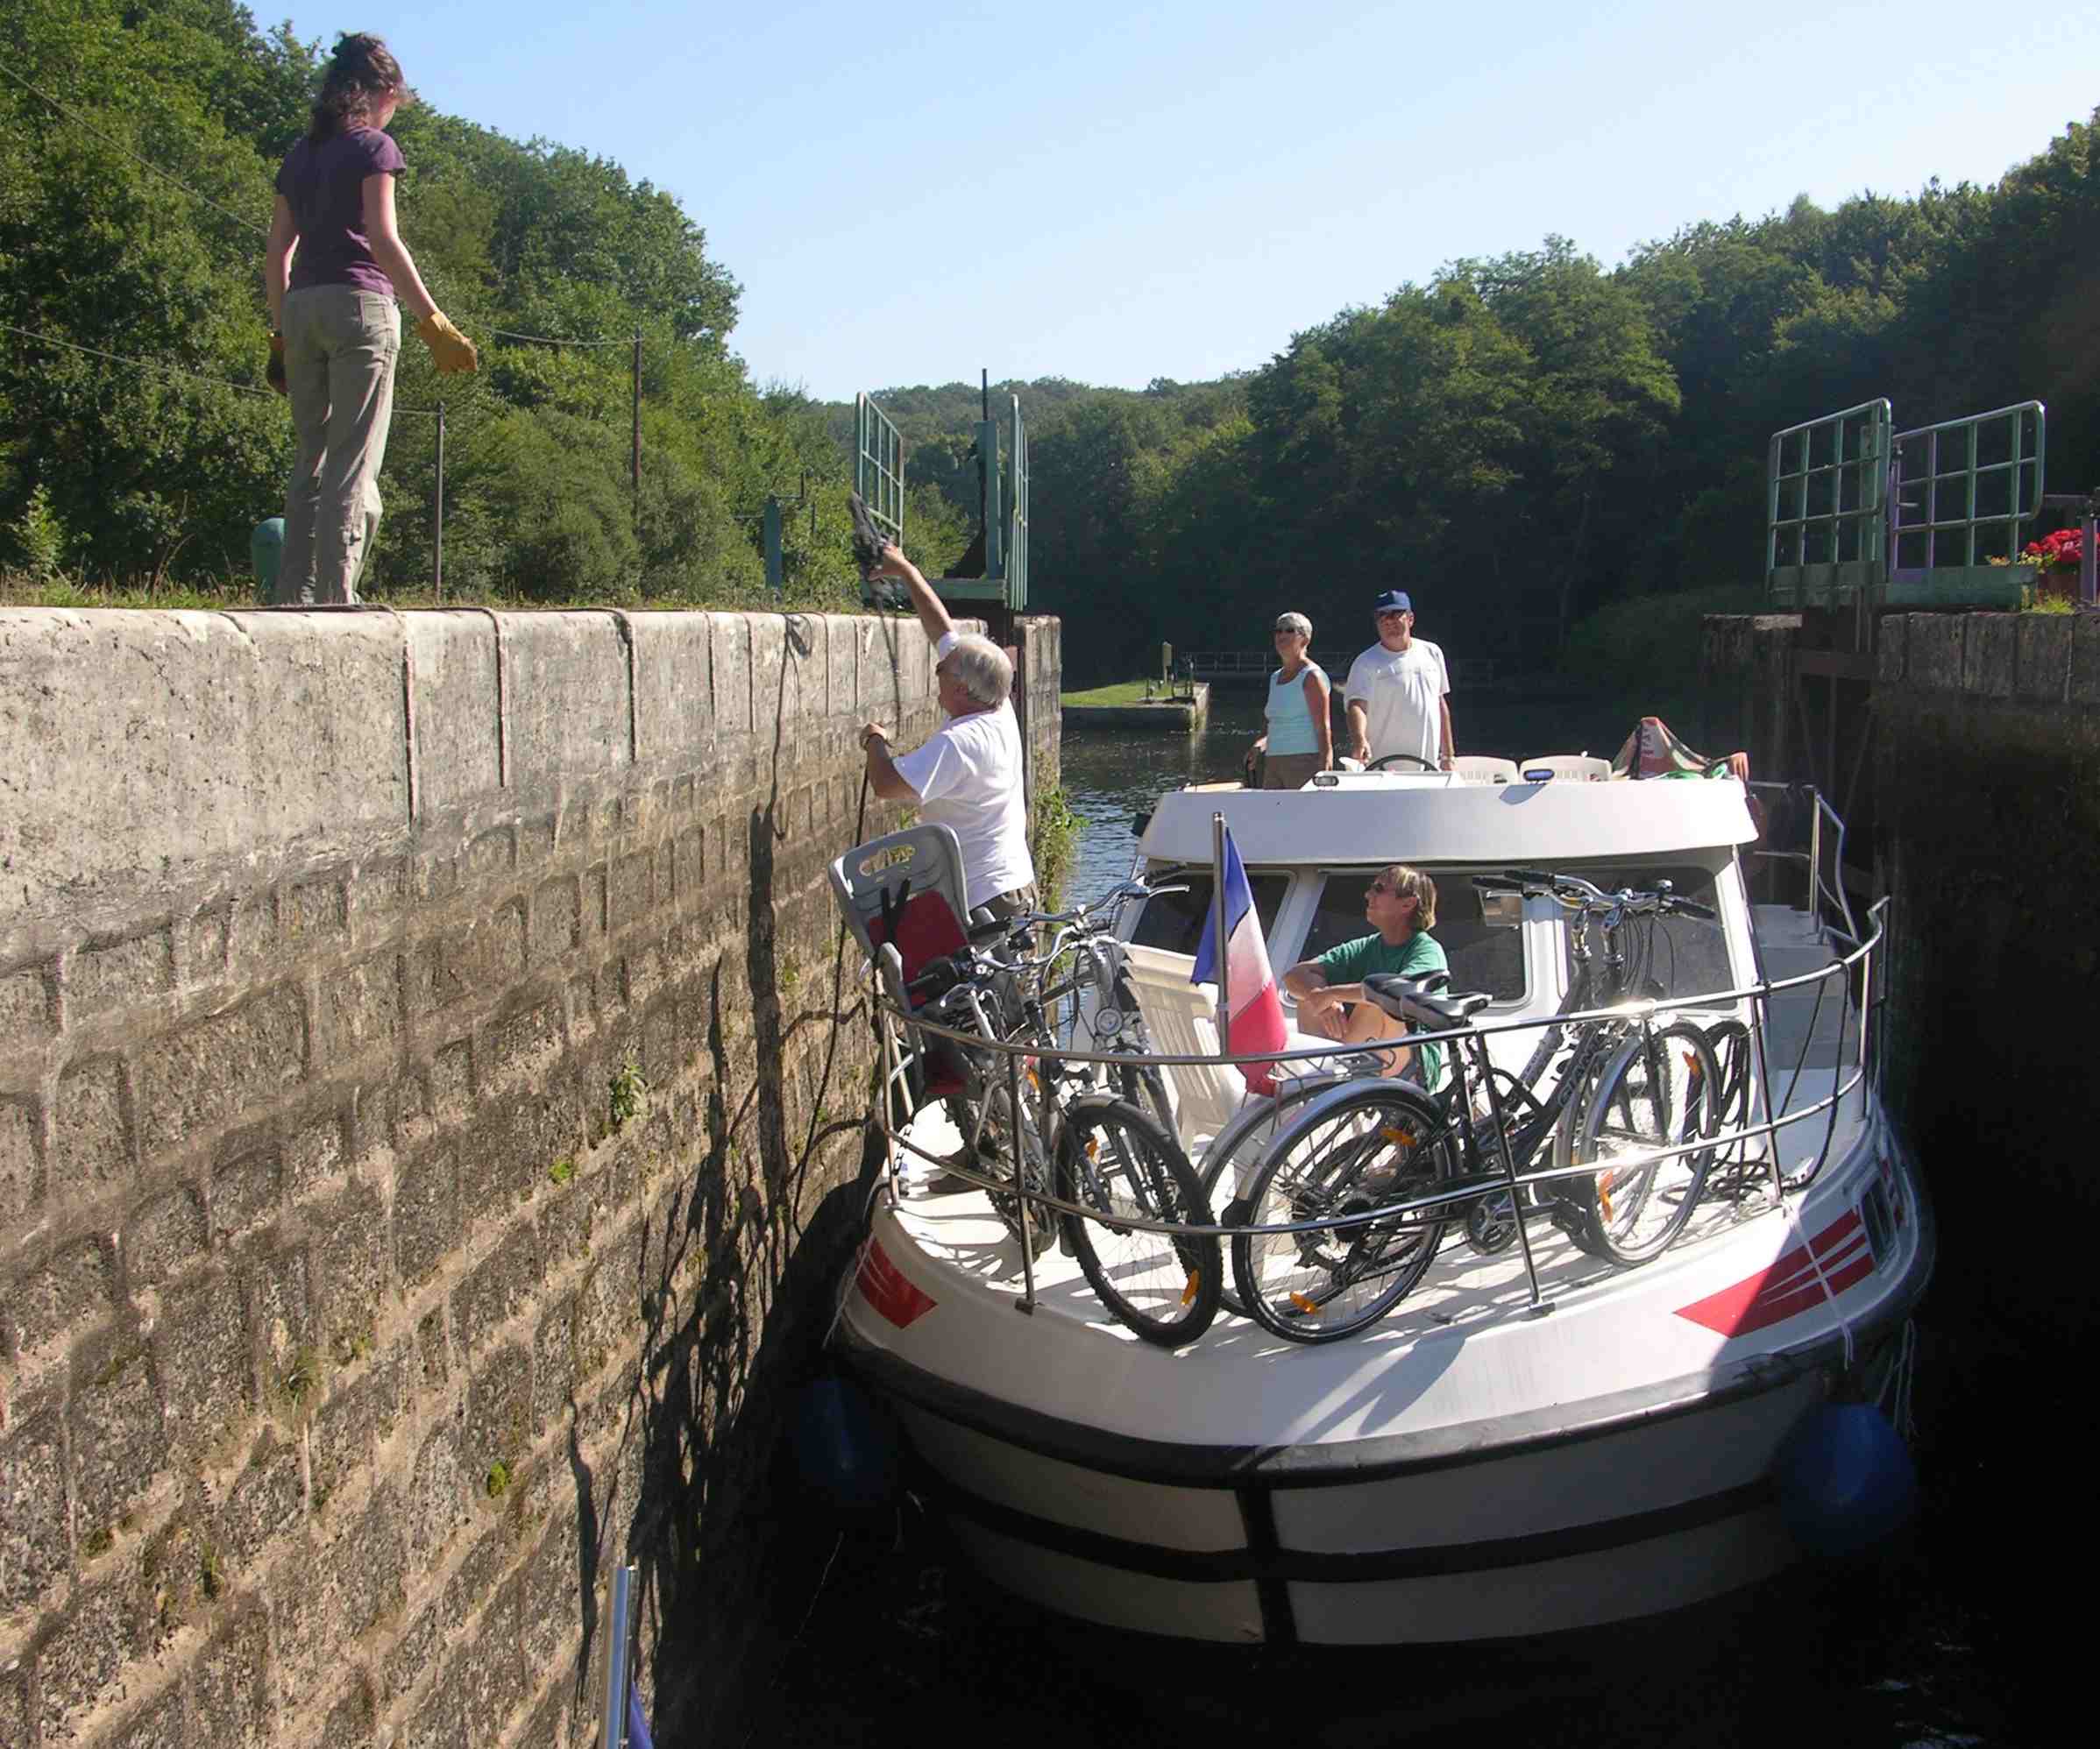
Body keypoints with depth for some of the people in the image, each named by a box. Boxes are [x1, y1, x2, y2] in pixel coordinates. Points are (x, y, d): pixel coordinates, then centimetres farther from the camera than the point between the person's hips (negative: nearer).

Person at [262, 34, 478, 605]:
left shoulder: (299, 156, 19)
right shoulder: (372, 146, 0)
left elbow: (277, 252, 16)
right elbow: (383, 240, -11)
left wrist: (282, 334, 19)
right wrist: (433, 322, -13)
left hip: (301, 307, 6)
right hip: (358, 302, -6)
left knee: (312, 457, 10)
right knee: (354, 462, -6)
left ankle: (293, 596, 8)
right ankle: (336, 596, -10)